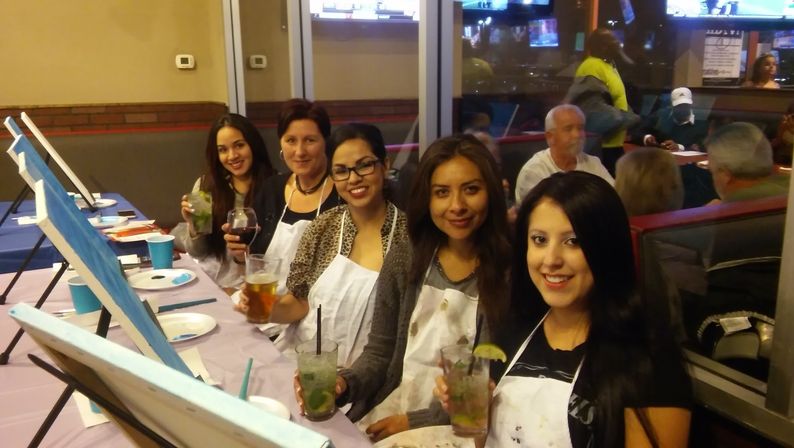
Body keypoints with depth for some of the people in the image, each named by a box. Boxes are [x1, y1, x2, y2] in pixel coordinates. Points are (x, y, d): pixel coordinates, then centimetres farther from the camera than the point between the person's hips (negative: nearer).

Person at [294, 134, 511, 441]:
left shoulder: (510, 274, -12)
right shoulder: (403, 261, -1)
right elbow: (379, 354, 5)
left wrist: (417, 422, -13)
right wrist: (344, 383, -14)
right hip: (389, 412, 3)